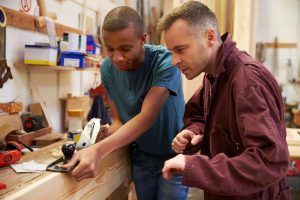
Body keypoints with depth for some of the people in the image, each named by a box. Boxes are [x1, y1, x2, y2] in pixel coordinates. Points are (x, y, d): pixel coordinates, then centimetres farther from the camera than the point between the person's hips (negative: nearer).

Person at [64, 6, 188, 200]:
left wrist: (98, 150, -45)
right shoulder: (108, 69, -10)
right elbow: (119, 120, -6)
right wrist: (104, 134, -30)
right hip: (141, 155, 4)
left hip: (173, 155, -3)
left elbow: (146, 117, -33)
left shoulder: (165, 61, -25)